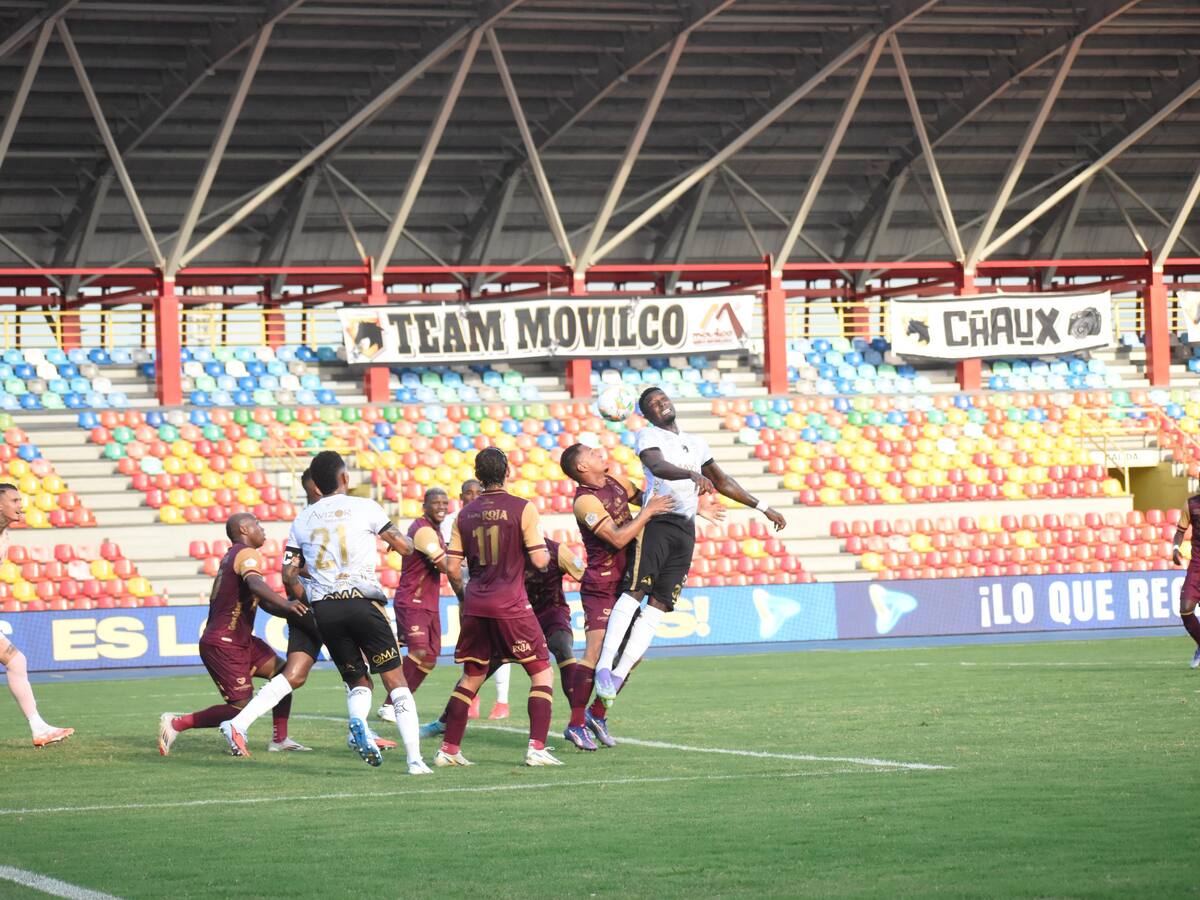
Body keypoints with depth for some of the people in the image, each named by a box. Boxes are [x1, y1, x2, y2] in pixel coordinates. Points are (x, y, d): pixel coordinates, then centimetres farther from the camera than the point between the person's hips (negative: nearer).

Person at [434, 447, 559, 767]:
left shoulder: (465, 514, 8)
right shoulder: (522, 508, -6)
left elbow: (453, 567, 8)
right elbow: (540, 561, -8)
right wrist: (548, 553, 15)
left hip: (475, 606, 5)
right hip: (511, 606, -5)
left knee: (471, 677, 17)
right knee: (542, 672, 5)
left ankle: (449, 749, 15)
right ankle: (537, 748, -7)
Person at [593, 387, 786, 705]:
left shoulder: (695, 443, 24)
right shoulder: (648, 436, 3)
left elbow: (722, 482, 32)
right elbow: (658, 466, -19)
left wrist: (763, 508, 30)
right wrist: (693, 475, -38)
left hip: (685, 530, 6)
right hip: (657, 522, -6)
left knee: (659, 604, -3)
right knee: (635, 591, -17)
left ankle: (620, 673, -4)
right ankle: (604, 664, -19)